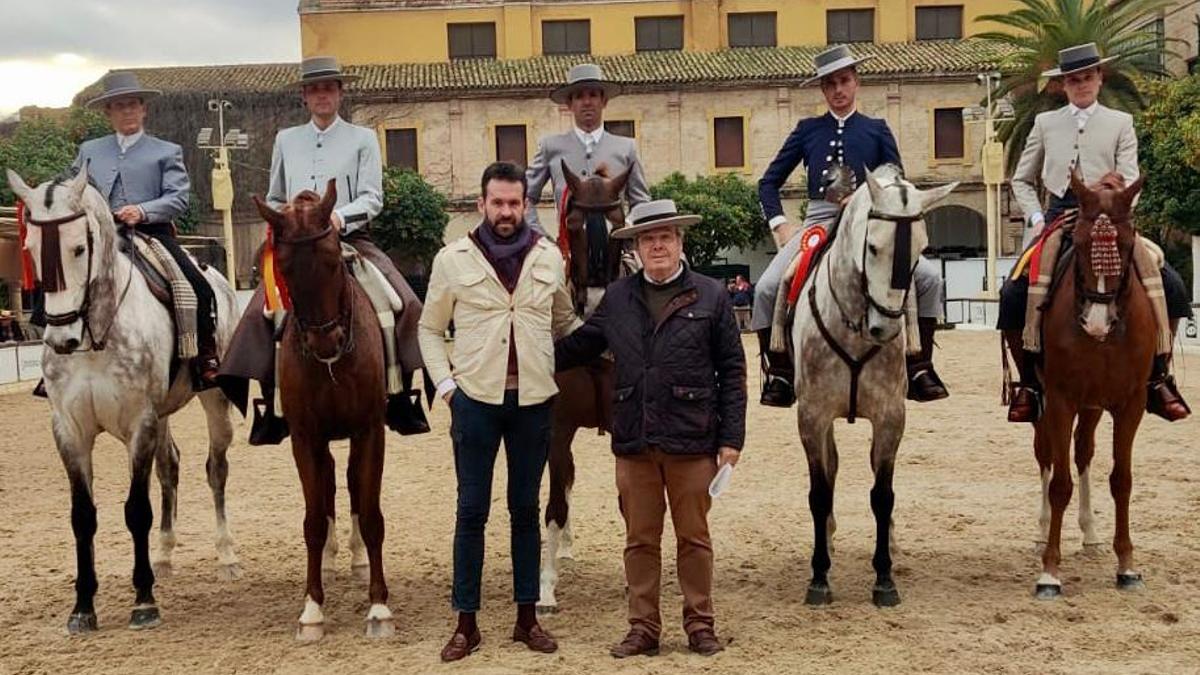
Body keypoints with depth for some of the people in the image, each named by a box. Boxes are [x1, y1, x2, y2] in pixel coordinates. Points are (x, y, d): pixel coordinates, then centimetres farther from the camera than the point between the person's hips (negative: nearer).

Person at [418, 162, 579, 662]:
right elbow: (430, 329, 7)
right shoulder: (453, 259, -1)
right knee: (472, 511, 3)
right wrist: (445, 383, -4)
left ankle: (527, 618, 20)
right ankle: (466, 624, 12)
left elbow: (564, 322, 15)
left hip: (533, 400, 2)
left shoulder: (549, 257, 4)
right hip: (476, 399, -2)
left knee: (525, 509, 10)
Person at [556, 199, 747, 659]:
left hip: (691, 440, -2)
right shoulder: (617, 299, 6)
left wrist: (731, 438, -6)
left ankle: (700, 625, 21)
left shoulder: (711, 296, 0)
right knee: (640, 540, 10)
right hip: (634, 442, 2)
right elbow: (578, 346, 17)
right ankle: (643, 628, 20)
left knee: (693, 537, 9)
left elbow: (732, 371, -1)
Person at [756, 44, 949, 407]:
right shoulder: (808, 130, 15)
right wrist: (779, 225, 1)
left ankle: (918, 367, -7)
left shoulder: (877, 130, 13)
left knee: (929, 276, -20)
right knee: (767, 288, -21)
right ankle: (778, 374, -5)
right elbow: (769, 182, 15)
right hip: (818, 224, 0)